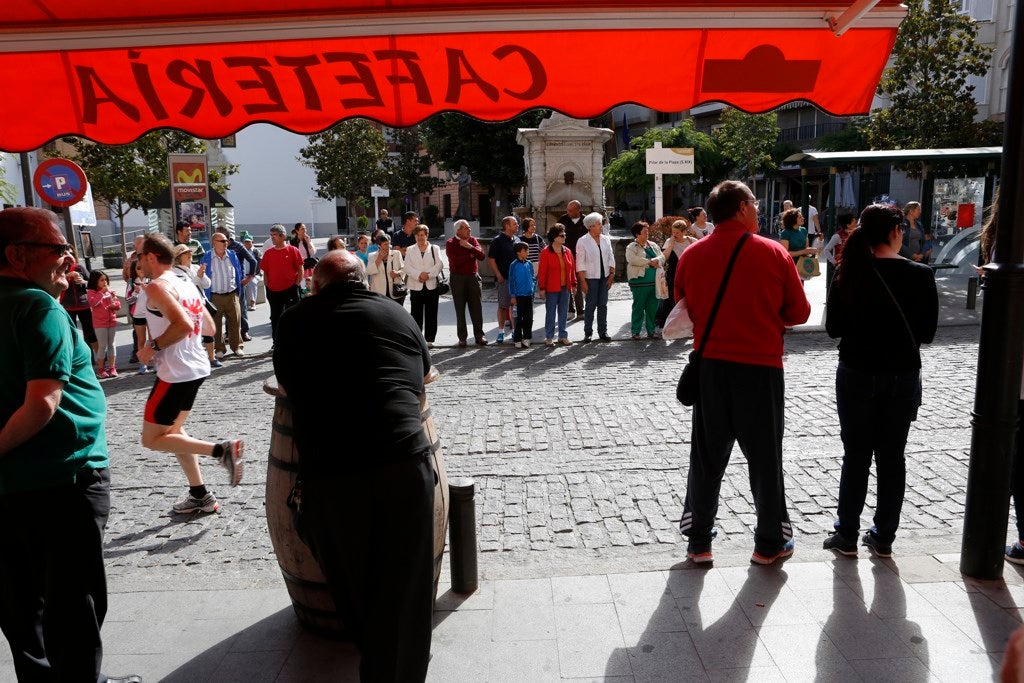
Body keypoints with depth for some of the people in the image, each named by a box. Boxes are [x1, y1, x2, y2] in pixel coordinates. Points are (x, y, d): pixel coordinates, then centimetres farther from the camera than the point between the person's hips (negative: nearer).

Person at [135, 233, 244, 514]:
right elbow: (209, 328, 16)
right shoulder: (186, 285, 12)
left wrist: (153, 347, -17)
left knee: (152, 439, 3)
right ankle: (200, 496, 22)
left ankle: (221, 450, -9)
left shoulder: (156, 287, -15)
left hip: (175, 372, -9)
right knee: (172, 430, 21)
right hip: (196, 367, 9)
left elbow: (183, 325, -29)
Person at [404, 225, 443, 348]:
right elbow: (407, 267, 0)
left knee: (431, 315, 2)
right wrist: (419, 275, -16)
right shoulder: (410, 250, 11)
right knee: (416, 315, 1)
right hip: (416, 287, 0)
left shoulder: (435, 249, 10)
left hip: (432, 286, 0)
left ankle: (430, 340, 10)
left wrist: (428, 274, -16)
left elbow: (439, 264, -3)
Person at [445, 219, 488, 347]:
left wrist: (469, 246, -15)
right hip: (458, 278, -3)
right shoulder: (450, 243, -2)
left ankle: (479, 336, 8)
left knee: (477, 308, 1)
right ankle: (462, 337, 11)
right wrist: (470, 256, -7)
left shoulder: (473, 240, 9)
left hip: (473, 277, 3)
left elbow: (481, 256, -4)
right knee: (460, 309, 3)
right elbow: (454, 261, -16)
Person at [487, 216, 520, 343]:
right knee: (503, 305, 0)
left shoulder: (517, 240, 12)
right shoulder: (498, 241, -7)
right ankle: (501, 331, 9)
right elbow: (491, 259, -8)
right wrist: (498, 275, -13)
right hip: (504, 278, -6)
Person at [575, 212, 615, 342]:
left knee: (603, 305, 7)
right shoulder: (582, 241, -5)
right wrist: (583, 282, -11)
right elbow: (580, 264, -7)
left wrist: (612, 275, 3)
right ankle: (588, 333, 10)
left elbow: (611, 258, 11)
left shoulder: (605, 239, 8)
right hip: (591, 278, -4)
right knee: (591, 305, -1)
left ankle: (603, 332, 16)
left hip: (604, 277, 4)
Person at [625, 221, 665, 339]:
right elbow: (633, 260, -19)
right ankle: (635, 331, 9)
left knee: (653, 308, 9)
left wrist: (655, 261, -14)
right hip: (639, 282, -5)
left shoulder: (653, 246, 17)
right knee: (638, 307, 0)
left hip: (654, 282, 6)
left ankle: (651, 331, 19)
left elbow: (662, 257, 9)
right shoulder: (631, 247, -2)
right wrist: (650, 262, -13)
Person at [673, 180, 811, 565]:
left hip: (710, 365, 2)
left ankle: (698, 542, 19)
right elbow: (799, 313, 1)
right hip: (761, 367, -2)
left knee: (707, 457, 12)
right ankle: (770, 543, 23)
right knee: (764, 457, 12)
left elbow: (683, 312, 8)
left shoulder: (692, 255, -1)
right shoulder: (773, 253, -6)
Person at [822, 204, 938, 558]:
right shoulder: (920, 275, -8)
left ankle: (847, 536, 15)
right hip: (903, 376, 0)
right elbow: (926, 333, 0)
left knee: (856, 455, 9)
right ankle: (884, 538, 19)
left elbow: (833, 327, -2)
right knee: (892, 457, 11)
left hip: (857, 374, 0)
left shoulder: (849, 272, -8)